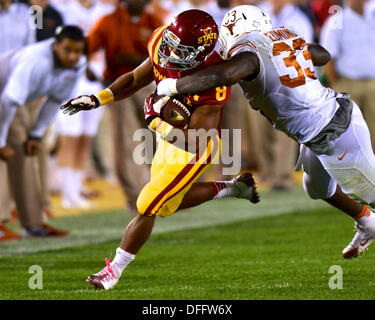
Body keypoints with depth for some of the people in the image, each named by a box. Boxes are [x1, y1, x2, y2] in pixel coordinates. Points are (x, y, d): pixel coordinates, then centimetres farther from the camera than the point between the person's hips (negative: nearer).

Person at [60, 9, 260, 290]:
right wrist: (98, 99, -10)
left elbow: (194, 139, -32)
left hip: (193, 151, -8)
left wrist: (157, 123, -28)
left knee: (148, 208, -1)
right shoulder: (163, 51, -16)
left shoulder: (212, 83, -35)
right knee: (172, 202, 25)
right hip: (169, 138, 8)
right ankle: (235, 188, 37)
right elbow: (135, 79, 1)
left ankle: (115, 270, 17)